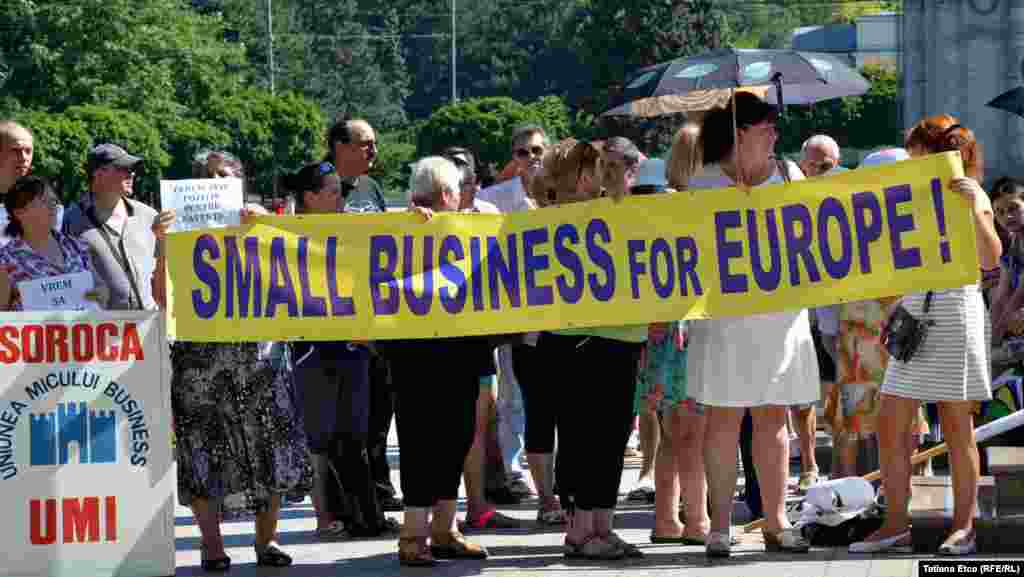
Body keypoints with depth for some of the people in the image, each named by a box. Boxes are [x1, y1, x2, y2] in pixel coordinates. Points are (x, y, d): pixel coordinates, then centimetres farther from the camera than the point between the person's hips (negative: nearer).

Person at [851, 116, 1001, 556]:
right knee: (890, 426, 1)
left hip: (955, 309, -7)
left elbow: (990, 260, -16)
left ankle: (963, 527, 3)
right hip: (913, 314, 7)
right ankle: (896, 524, 5)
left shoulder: (969, 194, -2)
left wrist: (975, 210, -24)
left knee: (957, 427, -2)